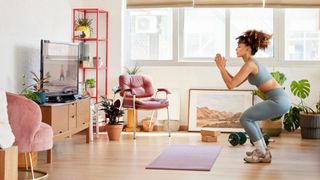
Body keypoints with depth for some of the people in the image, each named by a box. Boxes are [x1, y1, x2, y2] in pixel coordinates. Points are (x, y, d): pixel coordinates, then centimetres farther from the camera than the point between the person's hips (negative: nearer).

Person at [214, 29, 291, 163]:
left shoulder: (249, 64, -13)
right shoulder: (252, 63, 17)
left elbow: (231, 84, -14)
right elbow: (235, 82, 23)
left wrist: (221, 67, -4)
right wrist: (223, 67, 18)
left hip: (278, 100, -10)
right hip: (279, 99, 10)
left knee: (245, 118, -4)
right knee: (249, 117, 20)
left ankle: (262, 154, 3)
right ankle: (262, 150, 24)